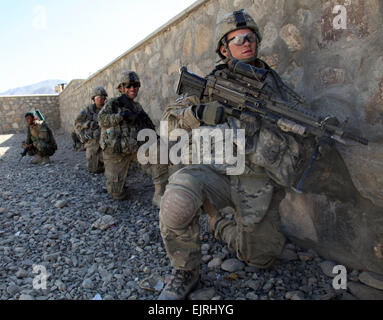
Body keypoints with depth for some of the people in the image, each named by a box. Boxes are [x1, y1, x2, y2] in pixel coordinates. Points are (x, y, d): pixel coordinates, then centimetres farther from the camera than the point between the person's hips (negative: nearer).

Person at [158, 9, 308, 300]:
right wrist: (200, 112, -19)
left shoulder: (273, 83, 8)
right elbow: (171, 117, 3)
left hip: (257, 182, 3)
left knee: (262, 258, 13)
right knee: (178, 200, -36)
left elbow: (292, 142, 2)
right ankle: (187, 274, -7)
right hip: (216, 170, -2)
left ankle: (220, 226, 41)